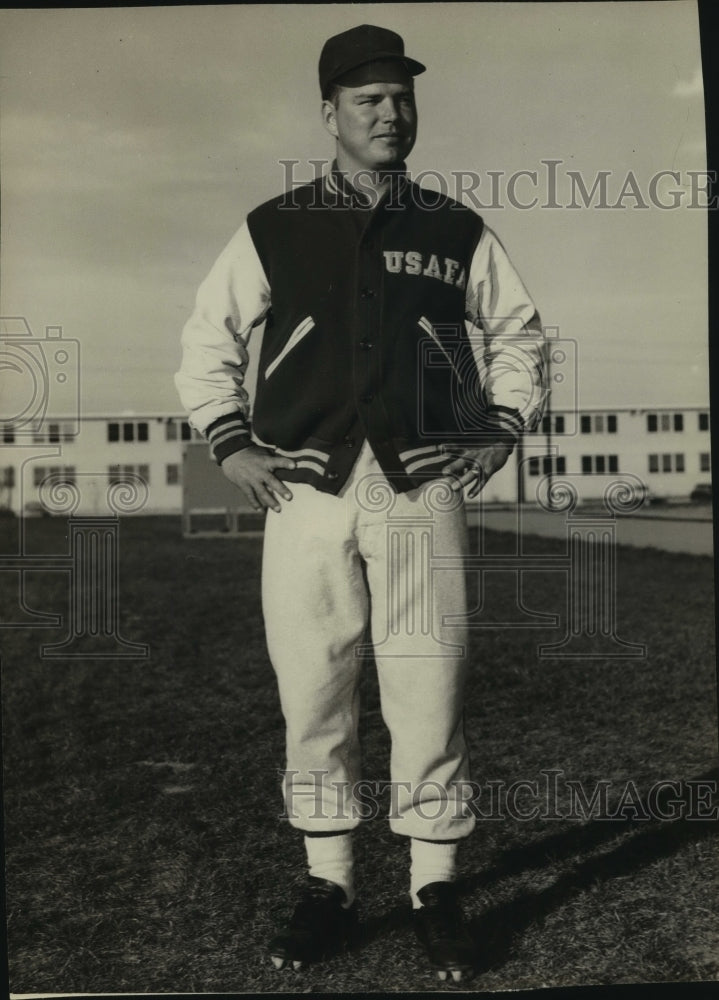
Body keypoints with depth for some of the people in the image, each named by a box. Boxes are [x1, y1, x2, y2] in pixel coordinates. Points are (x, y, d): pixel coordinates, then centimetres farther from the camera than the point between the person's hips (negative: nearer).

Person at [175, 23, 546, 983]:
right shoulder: (274, 228, 10)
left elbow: (517, 335, 22)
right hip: (305, 486, 1)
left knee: (428, 691, -2)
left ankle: (436, 892, 13)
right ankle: (328, 886, 18)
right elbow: (208, 338, 16)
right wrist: (230, 442, 6)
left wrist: (502, 428, 10)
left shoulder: (457, 232, 11)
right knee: (311, 691, 4)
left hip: (421, 488, 0)